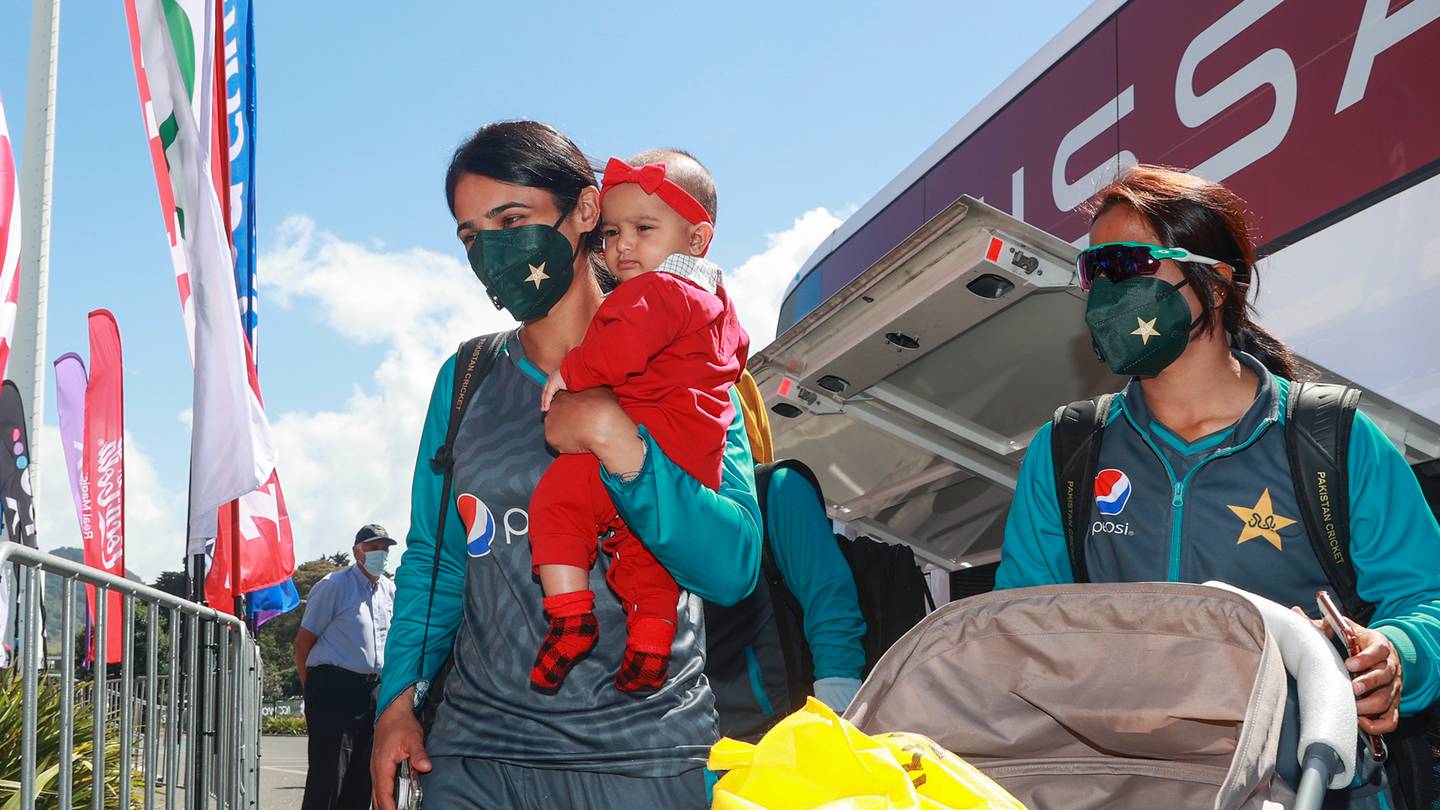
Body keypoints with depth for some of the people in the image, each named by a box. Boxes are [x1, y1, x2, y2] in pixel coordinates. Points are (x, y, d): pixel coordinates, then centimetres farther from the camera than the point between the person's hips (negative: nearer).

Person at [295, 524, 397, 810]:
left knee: (361, 778, 11)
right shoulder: (333, 586, -6)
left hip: (373, 690, 7)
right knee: (328, 777, -9)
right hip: (334, 688, -7)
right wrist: (313, 689, -4)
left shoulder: (390, 591, 13)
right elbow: (303, 643, -5)